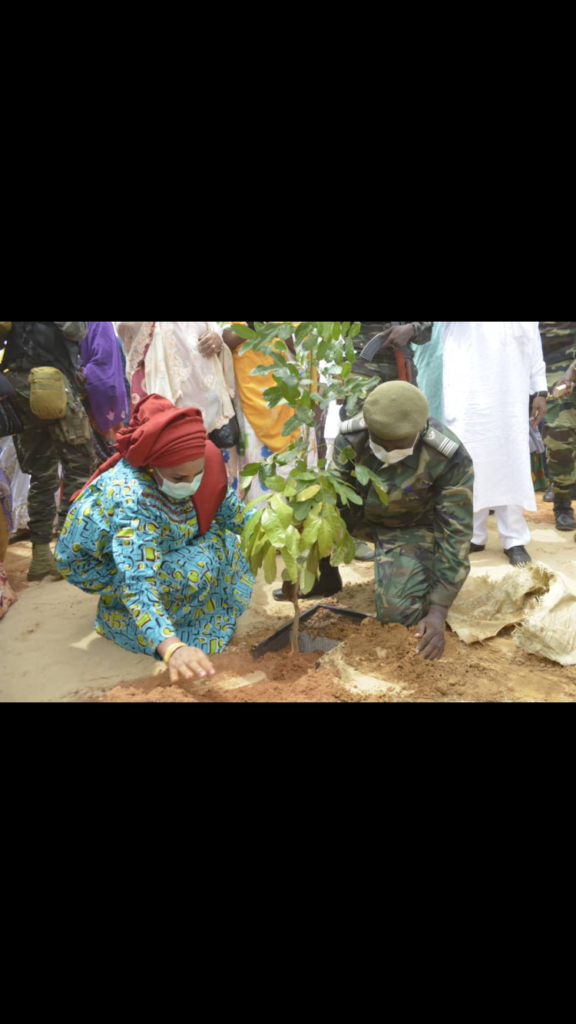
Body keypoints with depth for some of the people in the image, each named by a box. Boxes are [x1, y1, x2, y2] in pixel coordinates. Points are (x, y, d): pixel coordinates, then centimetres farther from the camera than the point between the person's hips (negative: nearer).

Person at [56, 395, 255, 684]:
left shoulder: (191, 464, -23)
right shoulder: (133, 502, -42)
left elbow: (223, 502, -7)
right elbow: (139, 582, -50)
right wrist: (172, 647, -63)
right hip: (96, 562, -7)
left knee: (223, 540, -7)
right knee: (197, 566, -27)